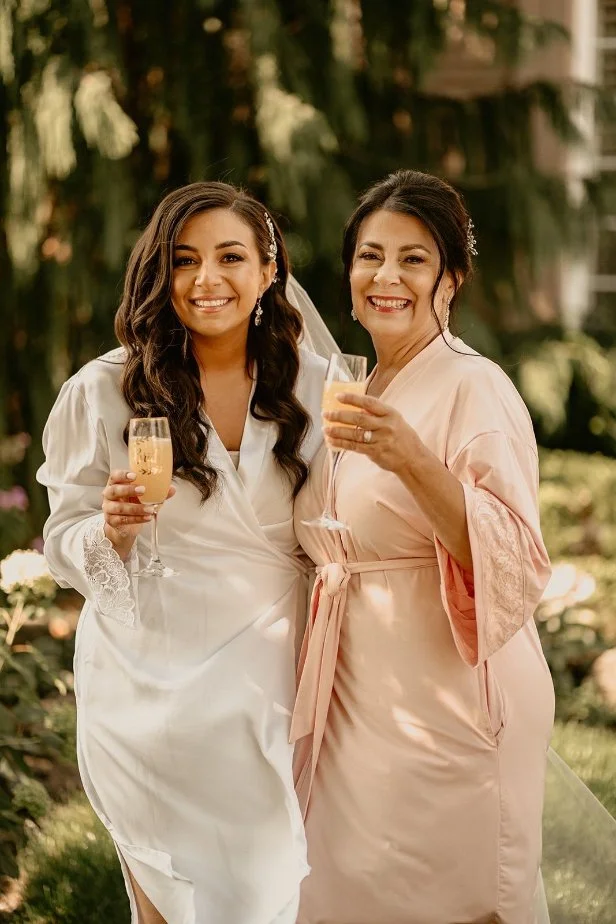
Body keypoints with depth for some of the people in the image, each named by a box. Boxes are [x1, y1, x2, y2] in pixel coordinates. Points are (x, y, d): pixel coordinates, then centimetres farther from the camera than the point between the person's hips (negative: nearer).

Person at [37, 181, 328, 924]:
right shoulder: (103, 390, -8)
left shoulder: (312, 387, -2)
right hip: (149, 689, -1)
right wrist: (112, 528, -23)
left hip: (270, 687, 1)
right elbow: (63, 546, -2)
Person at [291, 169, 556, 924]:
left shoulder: (474, 389, -14)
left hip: (447, 708, -7)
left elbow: (514, 567, -25)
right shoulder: (359, 392, 10)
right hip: (355, 701, 7)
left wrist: (412, 462, -35)